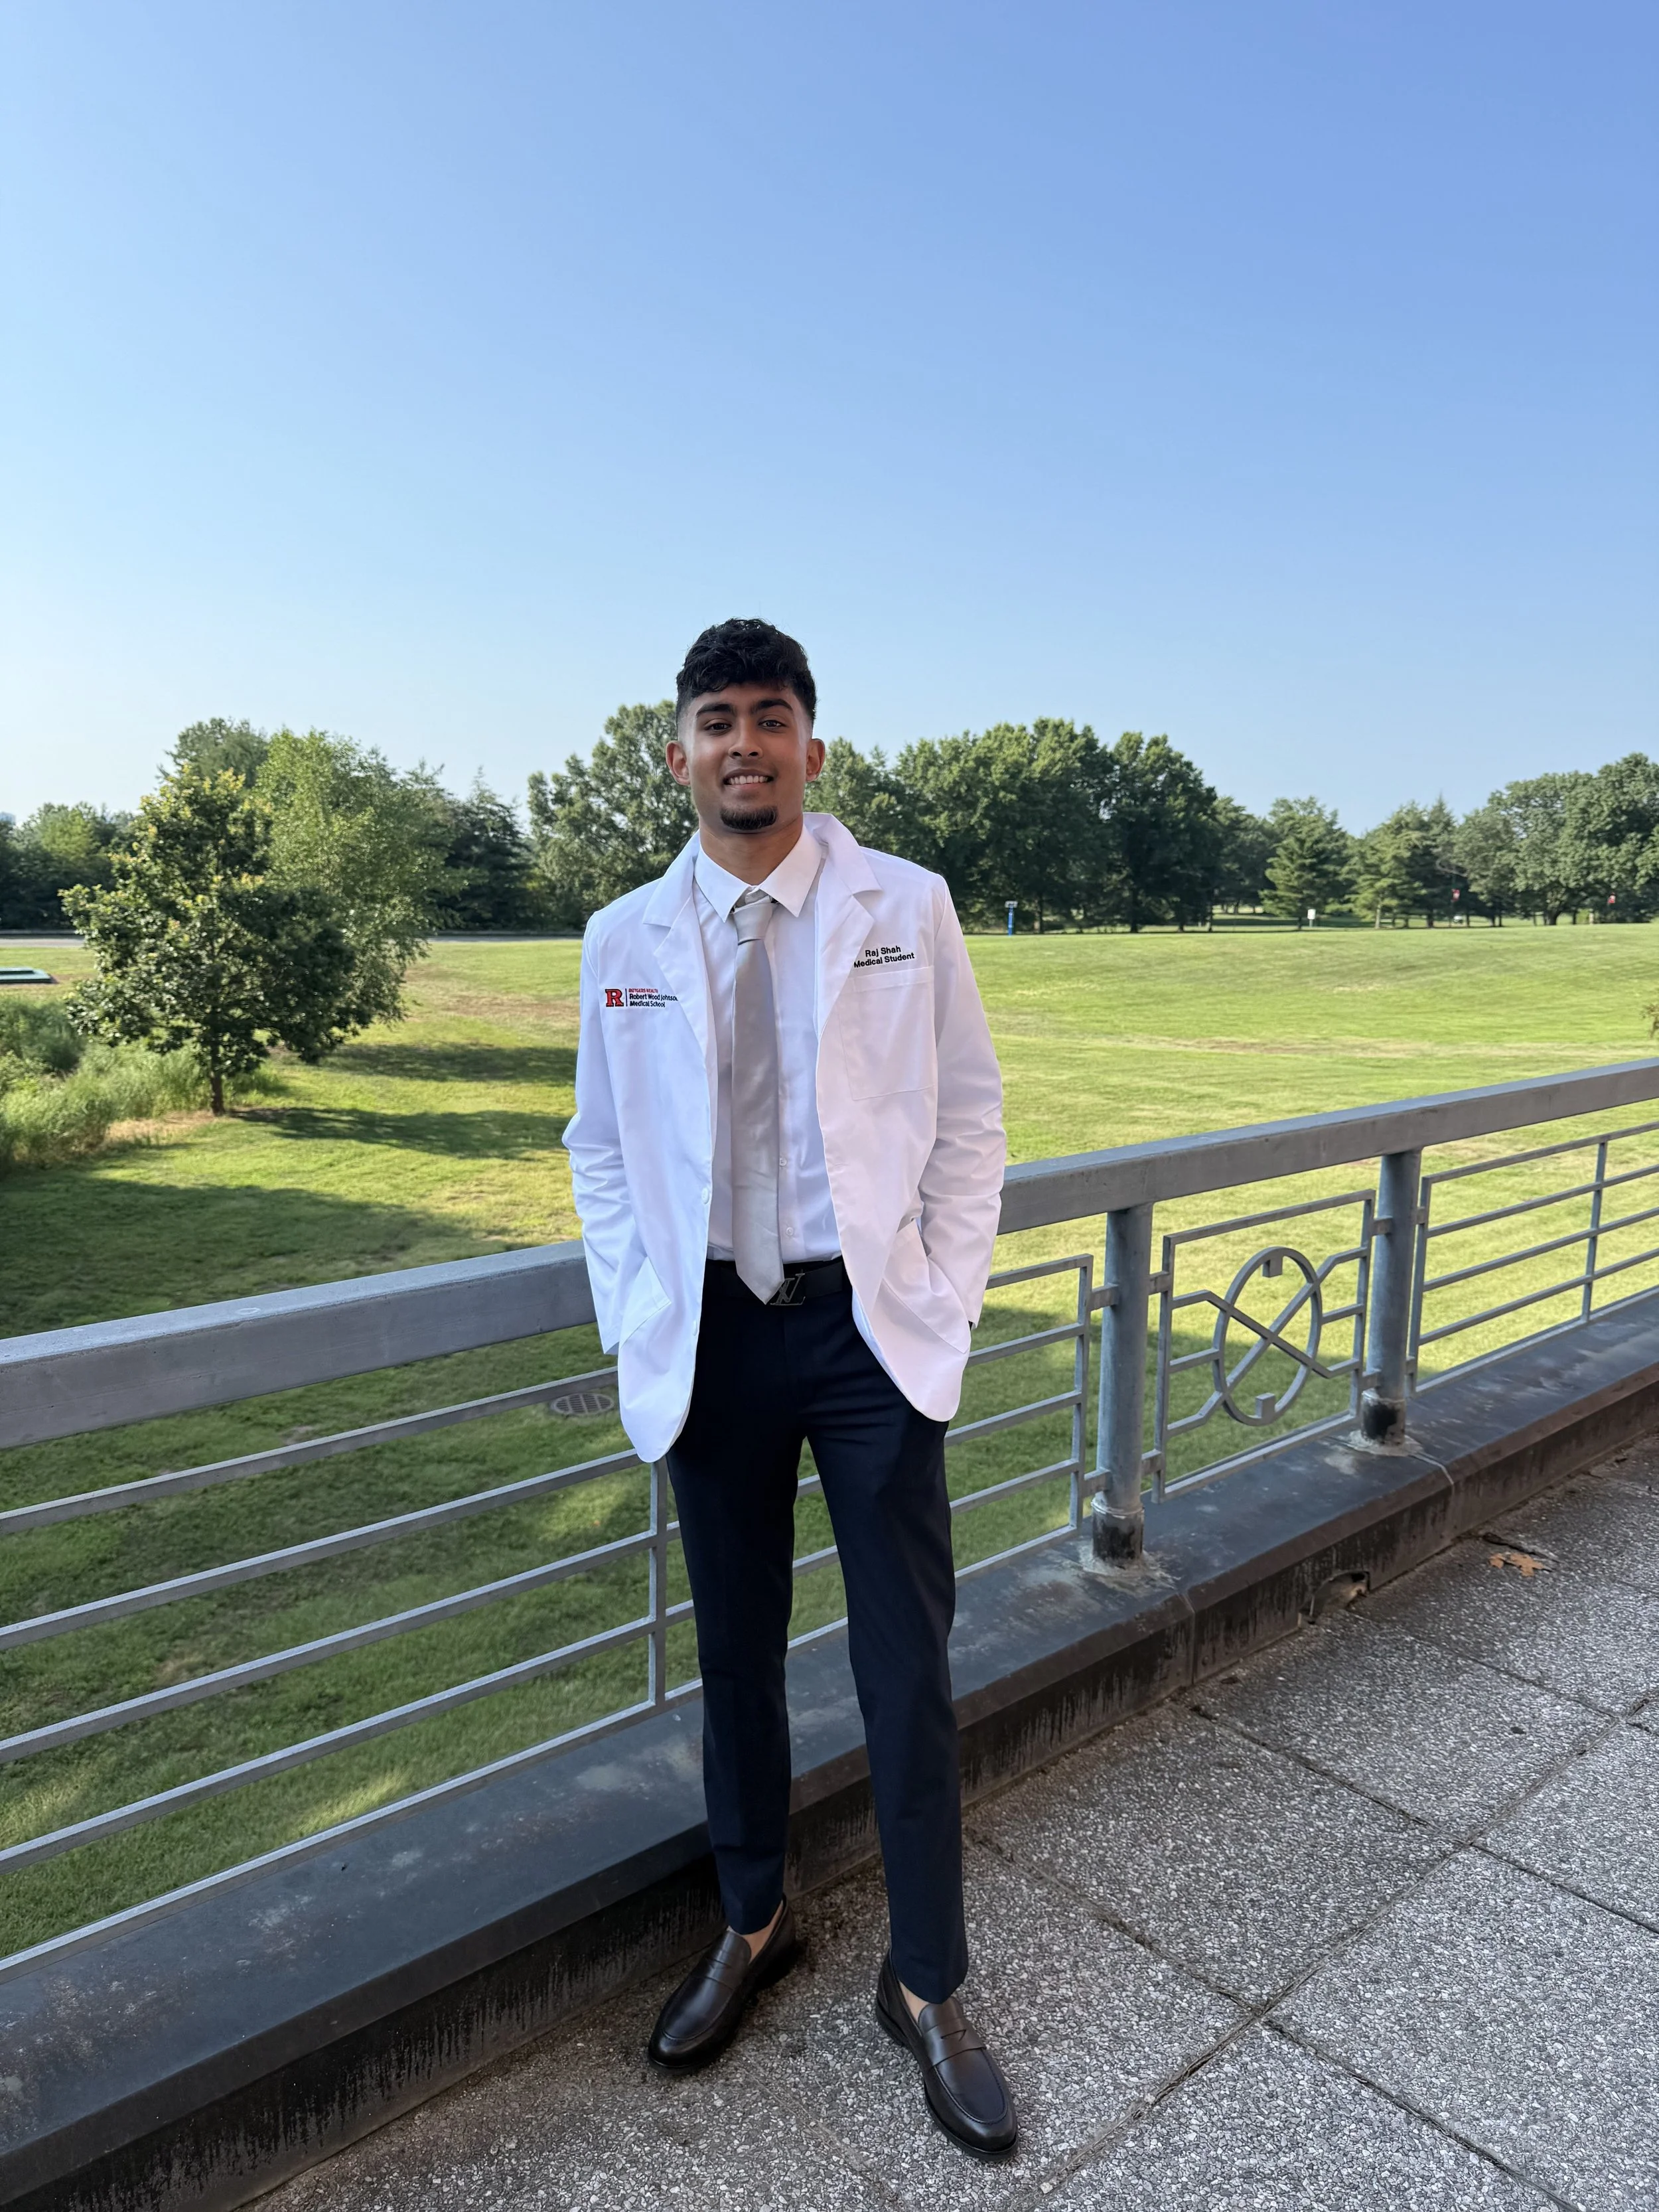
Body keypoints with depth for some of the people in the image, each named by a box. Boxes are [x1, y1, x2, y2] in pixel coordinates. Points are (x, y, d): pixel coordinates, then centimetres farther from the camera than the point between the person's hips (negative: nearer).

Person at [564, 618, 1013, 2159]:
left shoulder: (906, 908, -3)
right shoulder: (624, 939, 2)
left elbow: (970, 1117, 1)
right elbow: (600, 1146, 9)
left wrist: (942, 1306, -5)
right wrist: (635, 1322, 0)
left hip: (872, 1324, -1)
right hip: (709, 1334, 2)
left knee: (907, 1663, 7)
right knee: (734, 1644, 17)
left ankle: (926, 1985, 30)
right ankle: (752, 1925, 42)